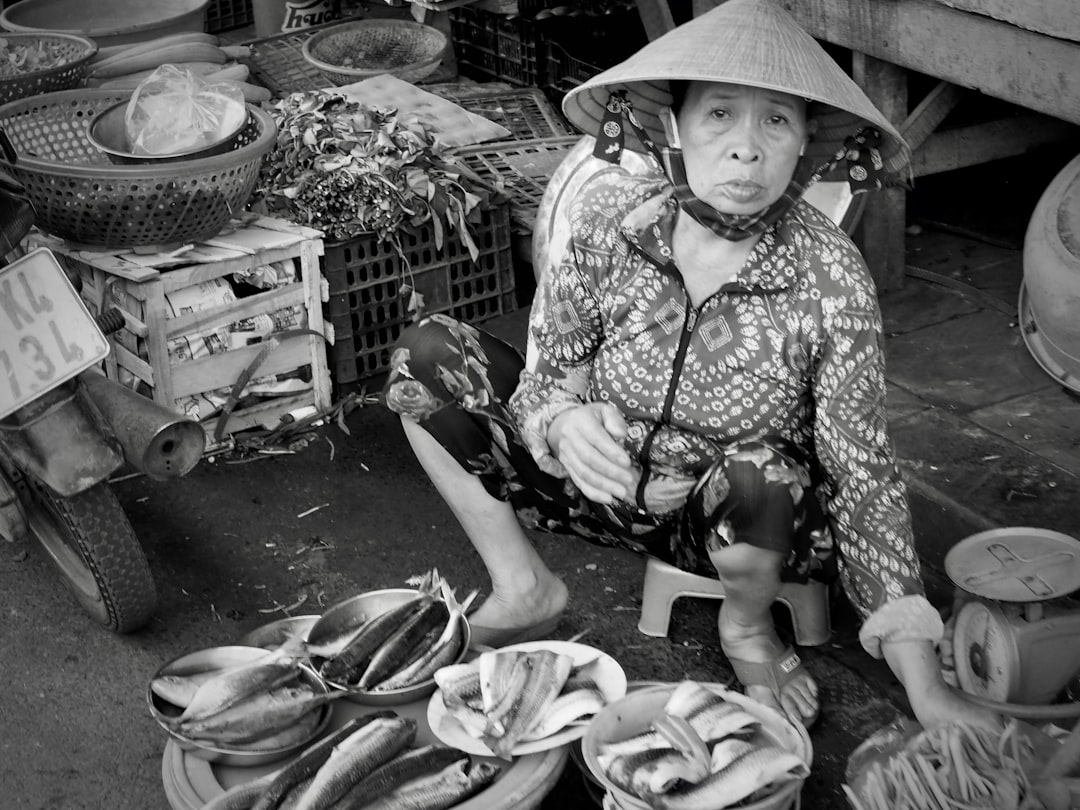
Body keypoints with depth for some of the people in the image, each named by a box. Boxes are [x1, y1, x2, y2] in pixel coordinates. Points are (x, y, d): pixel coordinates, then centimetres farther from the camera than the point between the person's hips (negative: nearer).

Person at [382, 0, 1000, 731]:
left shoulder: (830, 280, -24)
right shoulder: (610, 218, -18)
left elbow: (865, 475, -20)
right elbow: (543, 385, -9)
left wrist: (928, 692, -22)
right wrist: (564, 425, -36)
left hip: (743, 521, -2)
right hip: (609, 482, 3)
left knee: (760, 473, -39)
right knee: (427, 357, -11)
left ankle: (749, 627, -2)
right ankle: (524, 587, 5)